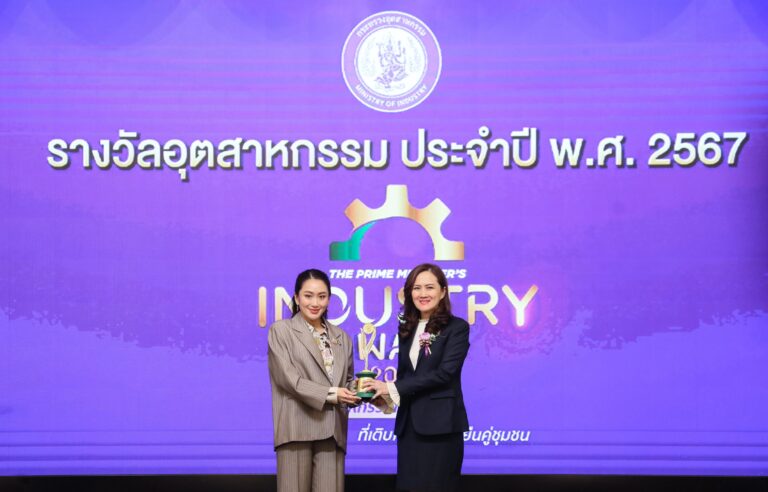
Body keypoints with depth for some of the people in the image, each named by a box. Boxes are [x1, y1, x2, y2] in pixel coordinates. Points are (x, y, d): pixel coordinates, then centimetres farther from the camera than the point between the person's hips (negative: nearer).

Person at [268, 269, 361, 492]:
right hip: (297, 428, -4)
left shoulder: (341, 337, 20)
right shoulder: (281, 330, 4)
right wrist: (329, 394, -13)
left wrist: (356, 391, -2)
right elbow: (287, 377, -6)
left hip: (331, 430, 4)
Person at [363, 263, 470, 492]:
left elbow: (445, 372, -14)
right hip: (409, 424, 5)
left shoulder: (457, 327, -4)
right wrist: (386, 394, -5)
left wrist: (393, 388, -13)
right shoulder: (407, 329, 15)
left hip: (440, 424, -5)